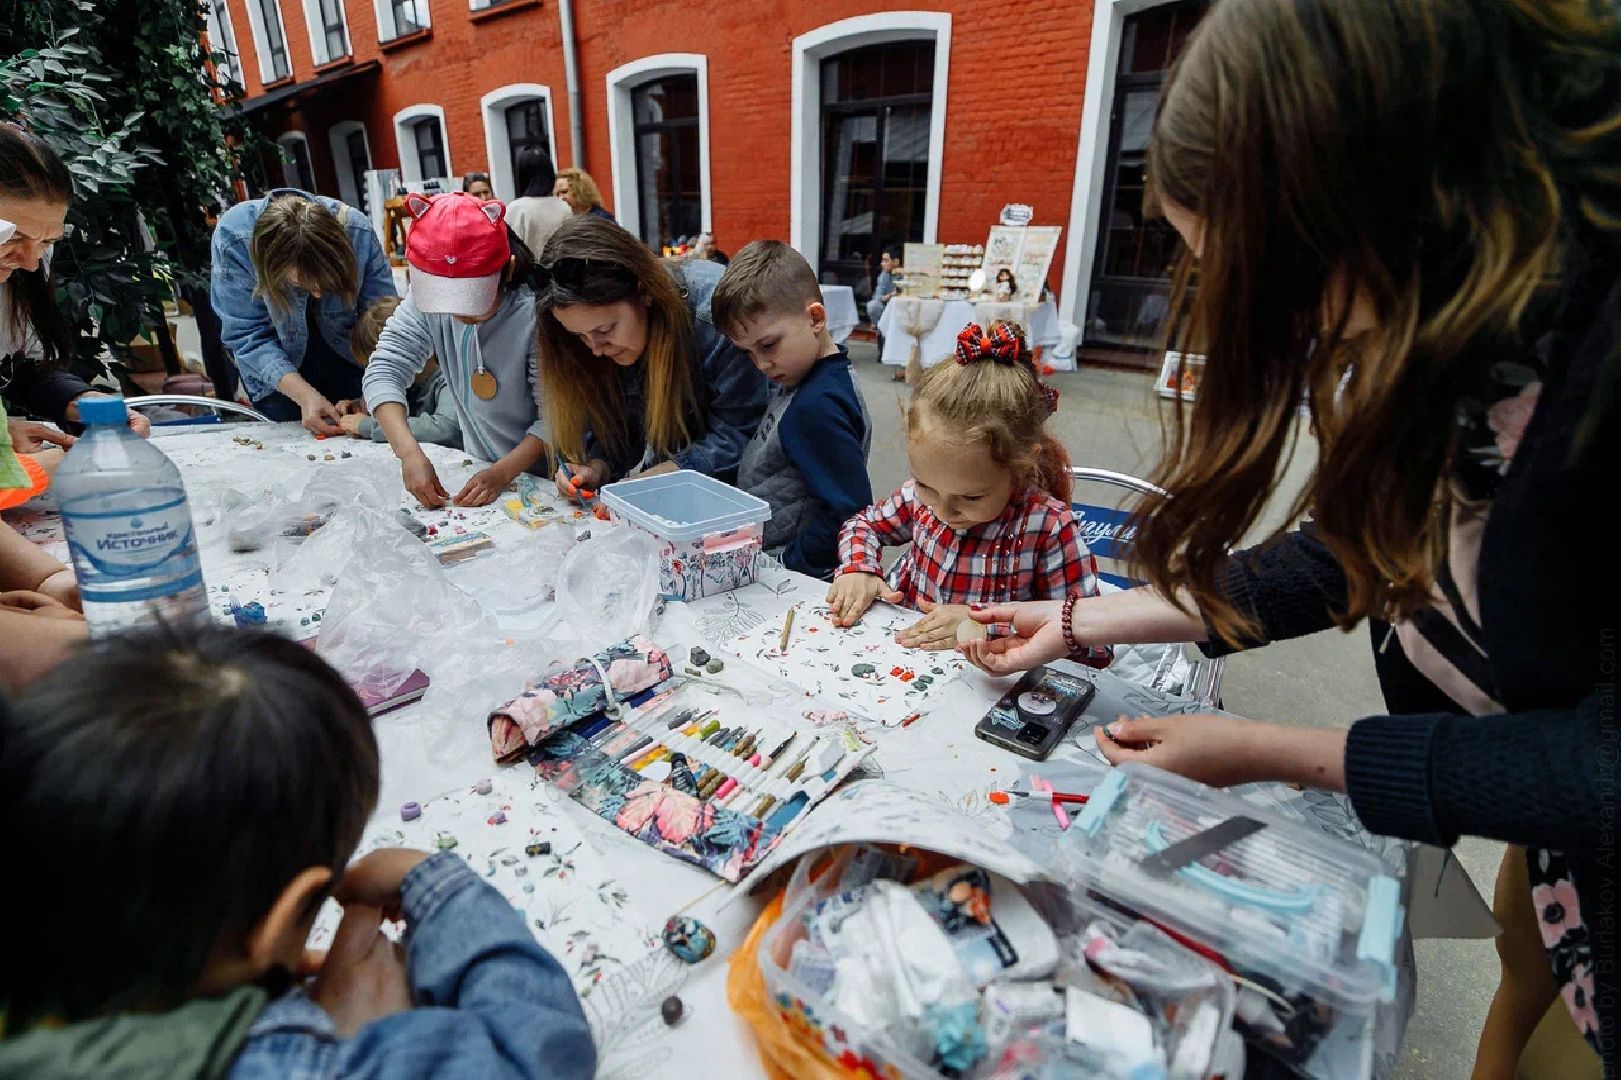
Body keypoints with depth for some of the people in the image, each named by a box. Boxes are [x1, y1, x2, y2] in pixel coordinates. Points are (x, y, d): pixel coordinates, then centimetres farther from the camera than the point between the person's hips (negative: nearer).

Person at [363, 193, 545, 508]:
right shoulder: (426, 303, -9)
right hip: (478, 469, 2)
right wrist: (409, 453, -27)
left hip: (543, 477, -1)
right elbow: (385, 370, -12)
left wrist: (504, 472, -28)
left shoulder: (534, 313, -23)